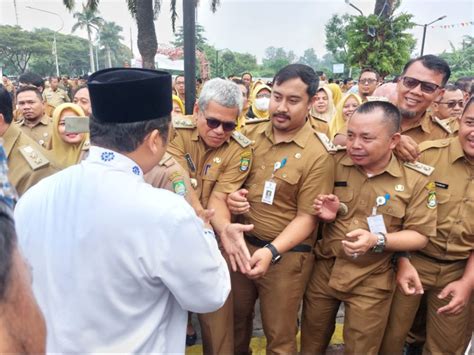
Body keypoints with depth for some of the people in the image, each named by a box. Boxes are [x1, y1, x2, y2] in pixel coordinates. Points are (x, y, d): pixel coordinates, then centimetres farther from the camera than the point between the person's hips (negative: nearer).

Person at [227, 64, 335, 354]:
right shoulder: (249, 134, -1)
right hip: (240, 244, 5)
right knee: (235, 320, 25)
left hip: (285, 255, -4)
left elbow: (307, 217, -15)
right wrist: (230, 196, -12)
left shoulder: (317, 155, -15)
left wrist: (272, 250, -28)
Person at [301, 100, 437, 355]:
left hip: (371, 281, -2)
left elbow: (420, 236, -7)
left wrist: (378, 241, -23)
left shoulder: (414, 180, -10)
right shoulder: (334, 165, -6)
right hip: (324, 270, 2)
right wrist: (327, 216, -16)